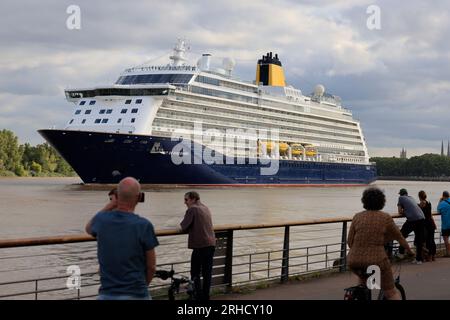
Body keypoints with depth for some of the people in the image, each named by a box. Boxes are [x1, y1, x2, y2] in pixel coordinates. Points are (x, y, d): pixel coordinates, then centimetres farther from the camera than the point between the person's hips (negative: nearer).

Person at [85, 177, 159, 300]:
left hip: (106, 294, 3)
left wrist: (109, 205, 12)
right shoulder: (144, 225, -14)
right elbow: (151, 266, -5)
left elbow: (88, 228, 22)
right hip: (136, 295, -3)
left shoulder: (101, 219, -5)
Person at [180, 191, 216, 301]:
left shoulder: (192, 209, -8)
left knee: (195, 273, 1)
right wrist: (190, 227, 18)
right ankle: (206, 296, 15)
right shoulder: (205, 208, 16)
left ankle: (199, 297, -4)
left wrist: (182, 226, 11)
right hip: (211, 244, 7)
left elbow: (183, 227, -8)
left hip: (200, 245, -7)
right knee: (207, 273, 11)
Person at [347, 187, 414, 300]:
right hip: (376, 260, -3)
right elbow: (399, 237, 11)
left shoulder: (357, 217, 4)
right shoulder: (386, 218, -1)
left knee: (363, 276, 37)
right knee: (392, 293, 11)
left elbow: (349, 242, 4)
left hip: (354, 261, 3)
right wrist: (409, 250, 29)